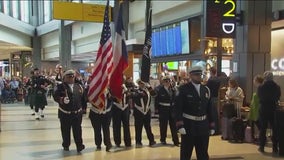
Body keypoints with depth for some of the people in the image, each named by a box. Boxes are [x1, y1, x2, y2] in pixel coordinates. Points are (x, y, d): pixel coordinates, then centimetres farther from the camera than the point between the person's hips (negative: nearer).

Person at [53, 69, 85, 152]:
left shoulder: (78, 86, 9)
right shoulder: (60, 87, -4)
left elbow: (83, 96, 17)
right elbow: (55, 96, -15)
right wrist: (61, 99, -29)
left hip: (77, 113, 2)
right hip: (65, 113, -2)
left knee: (77, 129, 1)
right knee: (65, 130, 9)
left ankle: (79, 145, 4)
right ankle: (66, 145, 23)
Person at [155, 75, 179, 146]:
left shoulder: (173, 90, 5)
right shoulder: (160, 90, -6)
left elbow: (175, 99, 7)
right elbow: (156, 100, -7)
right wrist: (158, 109, -11)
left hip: (172, 109, 3)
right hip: (163, 110, -3)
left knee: (173, 125, 6)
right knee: (163, 125, 7)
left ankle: (176, 140, 13)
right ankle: (163, 139, 22)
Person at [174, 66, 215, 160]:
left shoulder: (206, 90, 8)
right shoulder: (183, 89, -7)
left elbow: (209, 109, 12)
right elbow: (178, 108, -12)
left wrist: (211, 126, 8)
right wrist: (180, 125, -20)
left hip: (203, 125, 5)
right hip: (188, 125, -4)